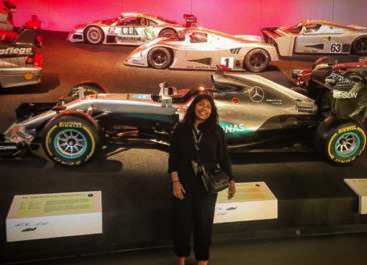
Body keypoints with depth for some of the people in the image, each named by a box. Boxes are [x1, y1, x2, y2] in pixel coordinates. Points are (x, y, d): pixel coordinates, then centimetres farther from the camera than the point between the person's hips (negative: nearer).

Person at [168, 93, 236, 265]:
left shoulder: (216, 131, -1)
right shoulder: (180, 129, -2)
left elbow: (223, 158, 3)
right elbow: (173, 158, -3)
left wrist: (231, 181, 2)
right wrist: (175, 182, -9)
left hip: (207, 186, 0)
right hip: (184, 184, 0)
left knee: (204, 222, 9)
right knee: (182, 221, 10)